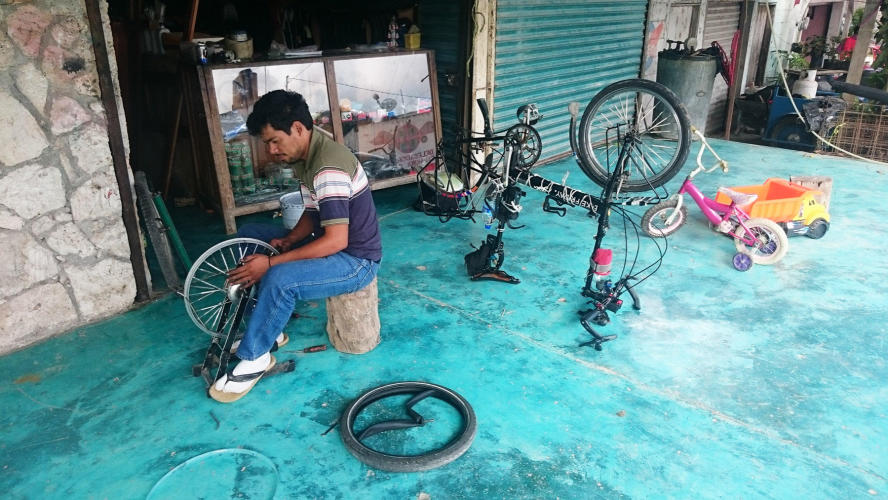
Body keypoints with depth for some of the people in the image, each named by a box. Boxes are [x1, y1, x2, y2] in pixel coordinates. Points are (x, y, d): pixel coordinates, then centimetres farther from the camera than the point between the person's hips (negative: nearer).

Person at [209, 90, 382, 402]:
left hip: (357, 261, -10)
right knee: (249, 235, 9)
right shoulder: (304, 156, 4)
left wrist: (271, 263, -26)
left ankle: (254, 358, -8)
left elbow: (336, 241, -29)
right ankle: (270, 330, 13)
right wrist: (288, 240, -6)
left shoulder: (328, 167, -26)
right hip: (332, 245, 10)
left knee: (279, 279, -32)